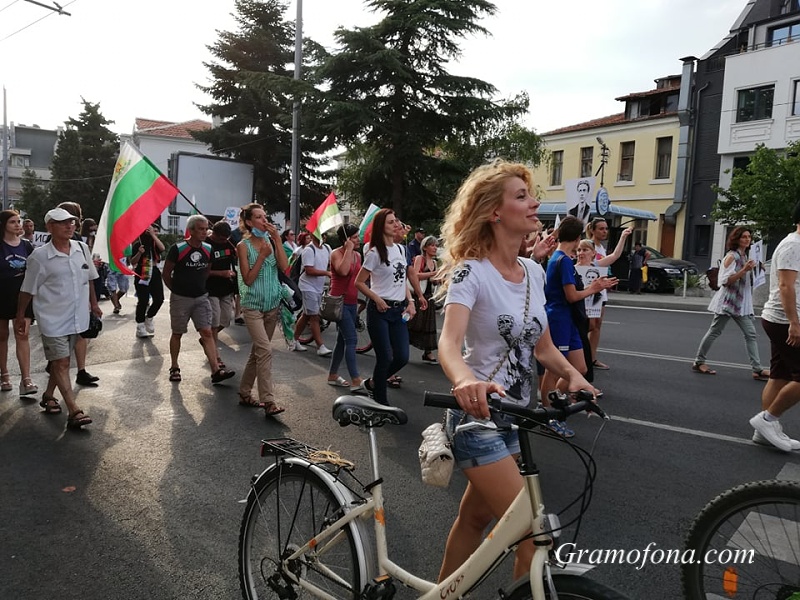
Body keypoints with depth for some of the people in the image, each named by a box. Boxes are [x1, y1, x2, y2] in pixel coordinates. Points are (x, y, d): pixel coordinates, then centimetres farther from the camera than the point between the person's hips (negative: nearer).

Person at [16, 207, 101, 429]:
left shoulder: (82, 248, 1)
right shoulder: (39, 256, -12)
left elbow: (88, 278, 14)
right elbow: (28, 289, -4)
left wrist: (93, 303, 20)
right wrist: (20, 316, 3)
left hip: (76, 317, 5)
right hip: (53, 319, -5)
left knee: (60, 361, 18)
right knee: (61, 363, -5)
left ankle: (48, 396, 37)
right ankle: (74, 411, -5)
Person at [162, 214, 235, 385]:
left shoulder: (208, 249, 1)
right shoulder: (178, 249, -14)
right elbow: (166, 274, -4)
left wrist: (200, 286, 12)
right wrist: (176, 290, 4)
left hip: (201, 297, 3)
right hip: (180, 299, -3)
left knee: (207, 333, -4)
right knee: (177, 333, 10)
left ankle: (216, 371, -8)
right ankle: (174, 368, 26)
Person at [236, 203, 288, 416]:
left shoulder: (271, 241, 5)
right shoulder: (243, 245, -6)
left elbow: (284, 266, -9)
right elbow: (248, 279, -12)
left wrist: (277, 239, -12)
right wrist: (262, 255, -18)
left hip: (272, 304, 5)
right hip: (253, 305, -5)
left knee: (258, 350, 13)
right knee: (265, 350, -17)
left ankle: (245, 393, 27)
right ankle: (268, 401, -14)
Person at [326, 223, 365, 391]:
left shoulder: (357, 255, 12)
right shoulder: (336, 253, -10)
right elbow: (343, 271, -31)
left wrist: (358, 302, 20)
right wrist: (349, 250, -22)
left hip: (352, 303, 8)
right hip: (339, 302, -8)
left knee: (342, 340, 13)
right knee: (352, 340, -13)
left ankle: (333, 375, 25)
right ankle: (356, 381, -12)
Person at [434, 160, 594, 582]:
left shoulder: (534, 272, 4)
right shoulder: (471, 271, -18)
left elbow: (543, 346, 11)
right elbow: (449, 342, -33)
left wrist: (572, 374, -8)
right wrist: (466, 381, -54)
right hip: (480, 416, -8)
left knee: (477, 516, 22)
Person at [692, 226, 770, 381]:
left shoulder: (744, 256, 15)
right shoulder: (731, 256, -11)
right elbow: (726, 280, -19)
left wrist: (753, 270, 9)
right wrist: (744, 270, -26)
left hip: (741, 303, 9)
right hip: (728, 301, -9)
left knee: (751, 334, 3)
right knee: (714, 332, -2)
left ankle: (757, 369, 4)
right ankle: (699, 362, 8)